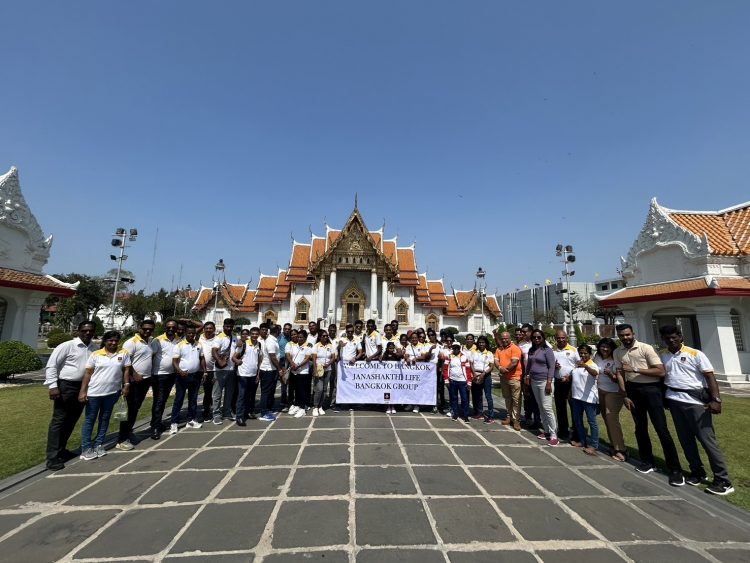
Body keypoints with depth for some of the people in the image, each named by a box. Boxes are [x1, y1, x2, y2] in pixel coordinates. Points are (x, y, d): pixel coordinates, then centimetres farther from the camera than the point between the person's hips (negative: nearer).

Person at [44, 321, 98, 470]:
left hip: (82, 387, 6)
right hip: (65, 386, -5)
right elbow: (51, 365, -10)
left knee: (72, 420, 15)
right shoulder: (67, 346, -11)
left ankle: (61, 450, 30)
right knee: (59, 421, 0)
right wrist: (52, 386, -16)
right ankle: (52, 457, 7)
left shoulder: (95, 348, 5)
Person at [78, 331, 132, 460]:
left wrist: (126, 385, -5)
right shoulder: (95, 354, -3)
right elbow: (88, 373, -1)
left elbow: (126, 370, 3)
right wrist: (82, 391, -6)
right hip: (94, 392, -1)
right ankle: (86, 448, 17)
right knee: (90, 420, 7)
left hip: (112, 392, 1)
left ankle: (98, 445, 25)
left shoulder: (124, 353, -1)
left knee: (105, 419, 13)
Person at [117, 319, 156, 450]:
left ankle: (128, 432, 29)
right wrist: (134, 375, -21)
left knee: (136, 409, 16)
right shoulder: (131, 342, -13)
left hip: (146, 380, 7)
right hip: (134, 381, -7)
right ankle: (122, 439, 4)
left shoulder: (150, 342, 11)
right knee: (130, 409, -4)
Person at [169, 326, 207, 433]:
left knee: (193, 399, 12)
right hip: (183, 376, -4)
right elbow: (174, 361, -11)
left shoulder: (199, 345, 6)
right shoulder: (180, 345, -8)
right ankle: (174, 423, 9)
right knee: (179, 399, 1)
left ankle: (191, 420, 22)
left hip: (196, 375, 4)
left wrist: (204, 372, 5)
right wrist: (180, 371, -27)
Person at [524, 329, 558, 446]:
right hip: (534, 381, 7)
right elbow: (529, 365, 19)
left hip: (544, 381, -7)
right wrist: (527, 377, 15)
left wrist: (549, 383, -18)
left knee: (547, 407, -8)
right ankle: (546, 430, 22)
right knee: (541, 407, 12)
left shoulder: (547, 350, -9)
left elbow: (551, 367, -13)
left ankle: (553, 435, 0)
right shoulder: (531, 350, 10)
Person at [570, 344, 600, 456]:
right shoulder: (576, 365, 11)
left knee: (592, 421, 1)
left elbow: (595, 373, -36)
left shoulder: (592, 365, -12)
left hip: (589, 398, -8)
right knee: (577, 420, 15)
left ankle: (594, 445, 10)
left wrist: (585, 366, -51)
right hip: (576, 397, 8)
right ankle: (582, 441, 29)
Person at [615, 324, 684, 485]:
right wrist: (625, 396, -1)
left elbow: (661, 371, -14)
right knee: (640, 427, 13)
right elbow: (620, 375, 5)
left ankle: (675, 470, 6)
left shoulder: (646, 348, -11)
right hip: (633, 390, 4)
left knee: (661, 428, -4)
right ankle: (647, 461, 26)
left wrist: (635, 369, -20)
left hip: (651, 389, -4)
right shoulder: (617, 352, 2)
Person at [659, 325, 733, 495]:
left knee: (707, 438, -3)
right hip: (674, 400, 4)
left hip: (695, 400, -4)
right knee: (685, 439, 11)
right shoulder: (662, 357, 6)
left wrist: (716, 399, -19)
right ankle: (697, 472, 24)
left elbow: (710, 377, -9)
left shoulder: (695, 354, -6)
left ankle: (723, 481, 6)